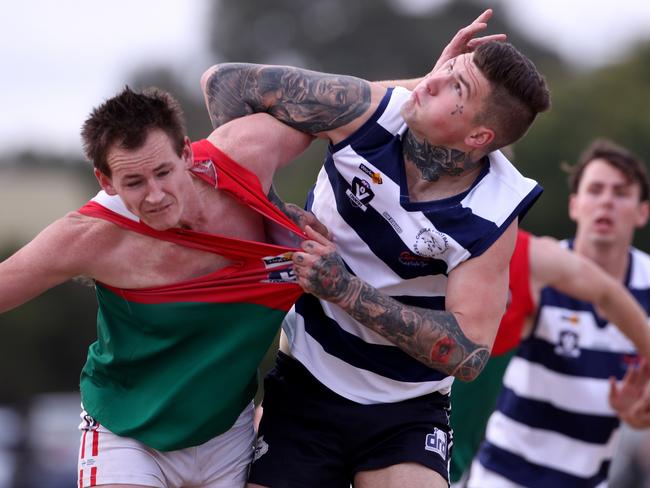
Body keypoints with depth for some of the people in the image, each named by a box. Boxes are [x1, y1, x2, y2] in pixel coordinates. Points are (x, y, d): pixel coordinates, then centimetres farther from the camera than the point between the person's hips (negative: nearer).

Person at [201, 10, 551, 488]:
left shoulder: (490, 219, -18)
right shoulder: (366, 110, -13)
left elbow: (468, 354, -22)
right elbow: (226, 81, -6)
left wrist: (345, 290, -28)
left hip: (408, 413, -2)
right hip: (304, 389, 2)